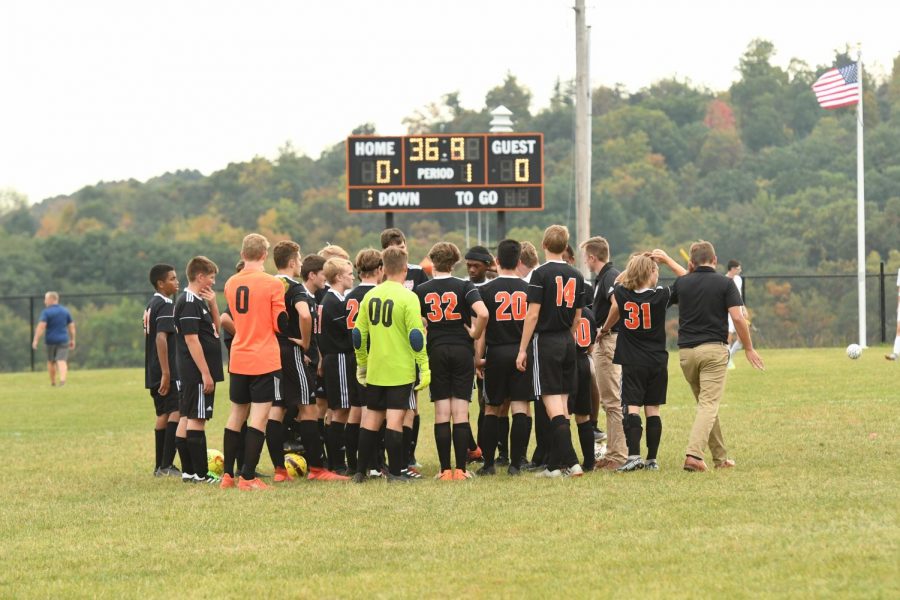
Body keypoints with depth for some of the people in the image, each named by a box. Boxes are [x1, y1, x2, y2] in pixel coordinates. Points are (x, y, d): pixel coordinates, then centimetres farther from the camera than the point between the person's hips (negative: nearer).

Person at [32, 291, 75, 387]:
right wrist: (72, 340, 17)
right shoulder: (65, 311, 7)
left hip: (51, 340, -2)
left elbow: (41, 326, -17)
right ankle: (62, 379, -27)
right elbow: (72, 326, 9)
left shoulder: (46, 312, -8)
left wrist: (35, 340, -17)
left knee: (51, 361, 15)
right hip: (63, 340, 2)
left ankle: (53, 382, 23)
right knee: (62, 361, -6)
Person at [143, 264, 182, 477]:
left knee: (163, 414, 13)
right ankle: (166, 466, -17)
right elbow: (161, 337, -22)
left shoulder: (151, 305, 16)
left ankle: (161, 466, 14)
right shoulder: (165, 305, -13)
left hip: (154, 372, 10)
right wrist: (166, 373, -25)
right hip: (167, 371, -10)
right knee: (177, 412, -11)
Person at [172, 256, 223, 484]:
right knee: (197, 419, -8)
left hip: (189, 372, 10)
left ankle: (189, 471, 15)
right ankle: (200, 473, -8)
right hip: (198, 372, -10)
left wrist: (213, 304, 7)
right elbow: (191, 339, -20)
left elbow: (215, 329, 22)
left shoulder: (198, 301, 16)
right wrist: (205, 373, -21)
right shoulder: (189, 303, -15)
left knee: (187, 418, 11)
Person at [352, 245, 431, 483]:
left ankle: (361, 470, 15)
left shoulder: (370, 296, 5)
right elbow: (416, 336, -15)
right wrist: (424, 367, -10)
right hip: (401, 370, -5)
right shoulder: (408, 297, -11)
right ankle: (395, 472, -5)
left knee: (372, 417, 12)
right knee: (395, 418, -4)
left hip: (375, 370, 5)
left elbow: (358, 333, 9)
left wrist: (362, 364, 20)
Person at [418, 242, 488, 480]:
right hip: (462, 350, -1)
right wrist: (475, 333, -2)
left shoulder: (422, 290, 2)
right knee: (461, 412, 1)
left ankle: (445, 469, 1)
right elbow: (483, 313, -18)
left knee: (441, 413, 4)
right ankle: (461, 469, -3)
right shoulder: (464, 286, -4)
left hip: (436, 352, 1)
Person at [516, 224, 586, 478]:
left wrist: (523, 349, -9)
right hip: (568, 343, 6)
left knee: (553, 403, -7)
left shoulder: (541, 273, -11)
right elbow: (577, 317, 13)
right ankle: (555, 464, 13)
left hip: (545, 341, -6)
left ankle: (570, 462, -16)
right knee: (562, 403, 11)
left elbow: (533, 315, -13)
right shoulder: (576, 276, 9)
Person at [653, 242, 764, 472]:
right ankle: (694, 454, -26)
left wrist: (668, 261, 47)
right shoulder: (724, 283, -4)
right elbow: (738, 317, -10)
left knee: (705, 403, 17)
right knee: (709, 404, -8)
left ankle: (720, 457, 21)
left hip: (686, 351, 4)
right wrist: (748, 348, 0)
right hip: (714, 349, -4)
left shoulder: (682, 283, 5)